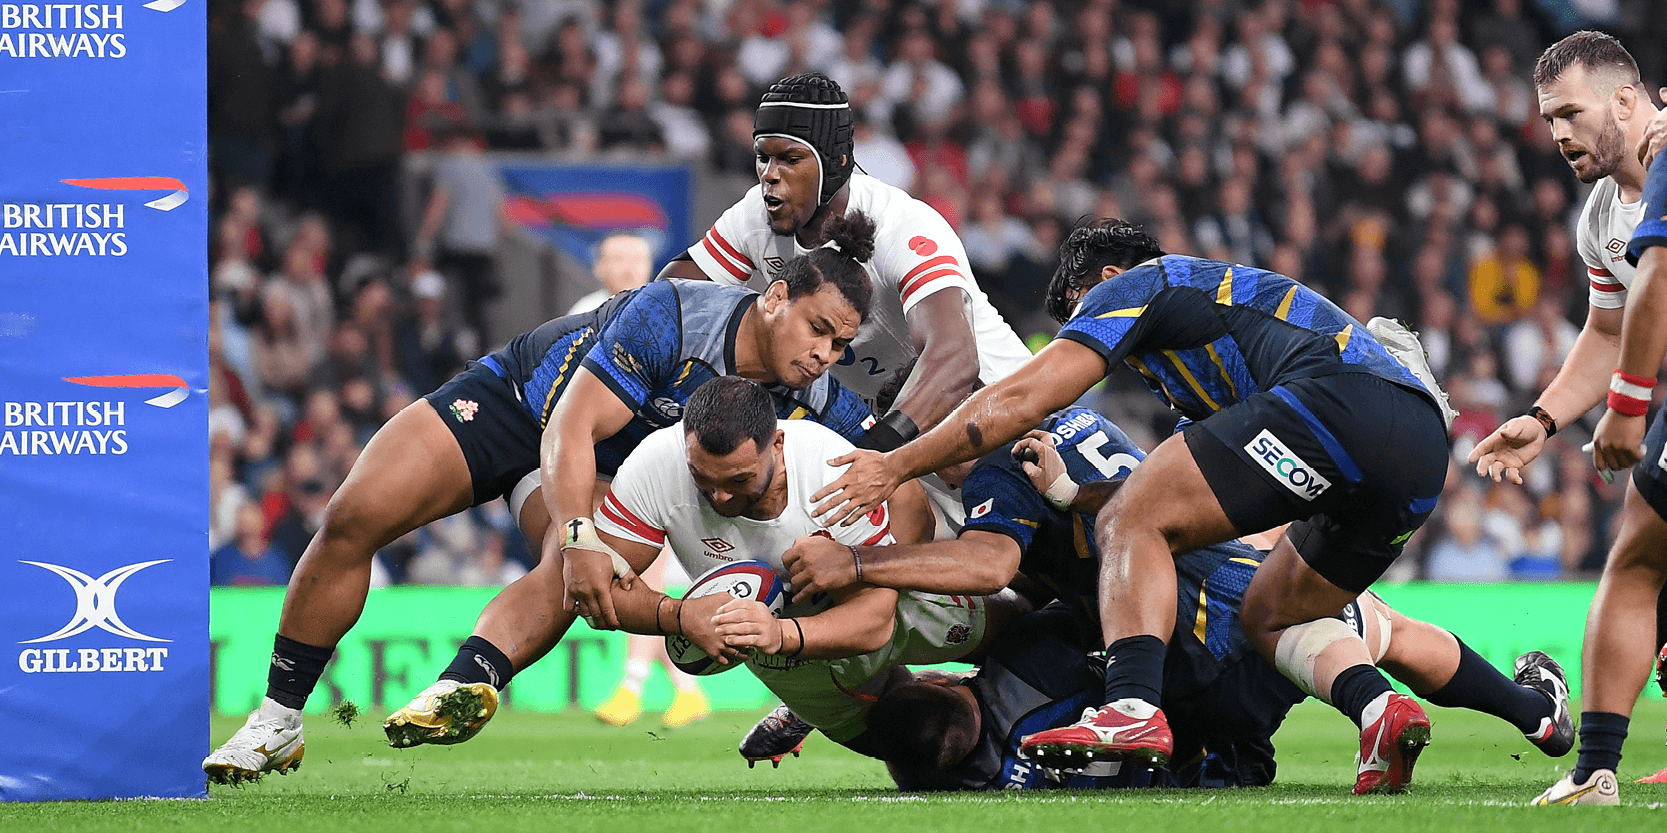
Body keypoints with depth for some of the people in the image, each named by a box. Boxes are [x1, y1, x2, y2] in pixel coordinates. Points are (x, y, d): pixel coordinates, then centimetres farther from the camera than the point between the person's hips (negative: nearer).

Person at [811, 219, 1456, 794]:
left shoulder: (1131, 287, 15)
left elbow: (1020, 401, 8)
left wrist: (896, 465, 13)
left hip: (1338, 401, -9)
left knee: (1130, 526, -4)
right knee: (1270, 614, 21)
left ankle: (1133, 708, -26)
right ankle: (1380, 708, -7)